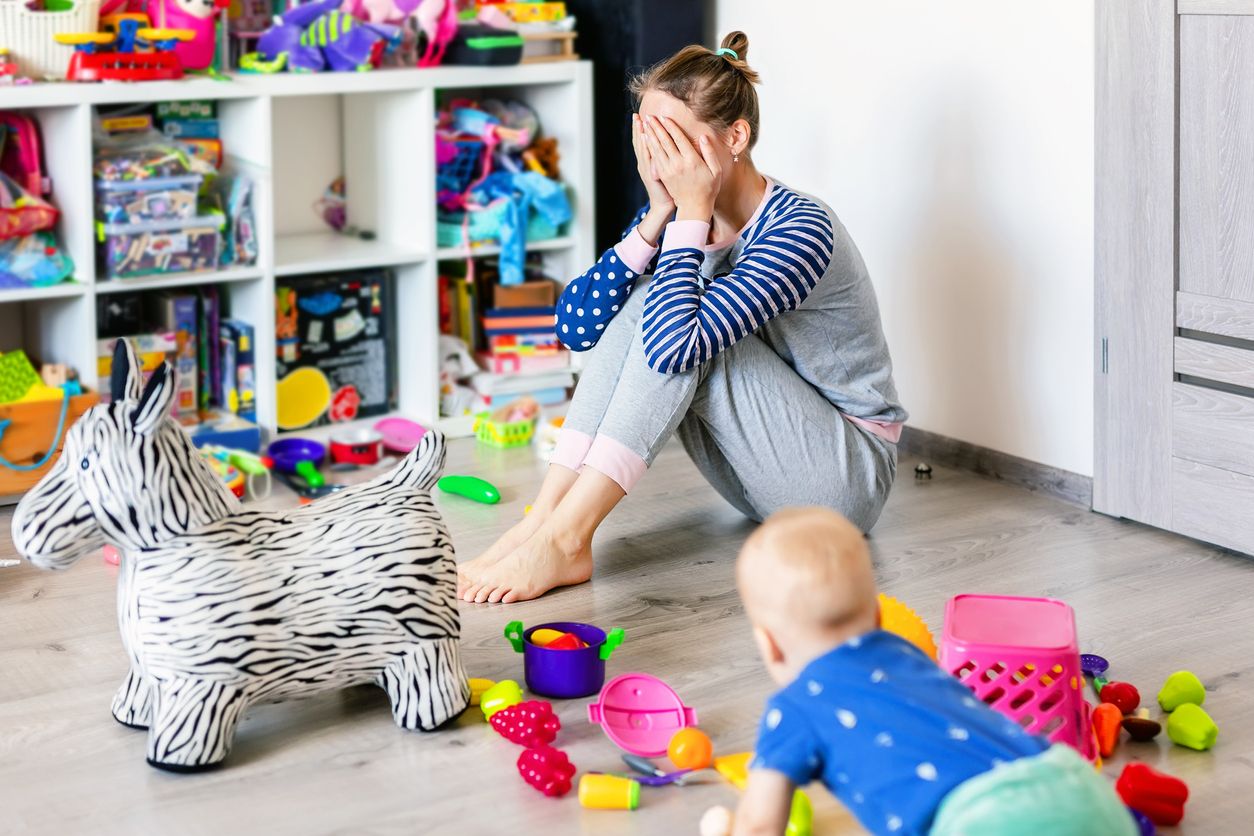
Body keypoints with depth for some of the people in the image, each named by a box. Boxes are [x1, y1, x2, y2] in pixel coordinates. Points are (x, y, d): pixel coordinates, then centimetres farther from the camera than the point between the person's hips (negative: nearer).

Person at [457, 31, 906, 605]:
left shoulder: (800, 230, -24)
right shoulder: (679, 215, -2)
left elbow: (674, 347, -37)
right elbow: (575, 326, -12)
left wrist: (690, 215, -28)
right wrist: (659, 215, -17)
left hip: (850, 476, -7)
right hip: (757, 476, 7)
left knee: (675, 331, -25)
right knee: (645, 305, -13)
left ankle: (564, 539, -28)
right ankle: (542, 519, -20)